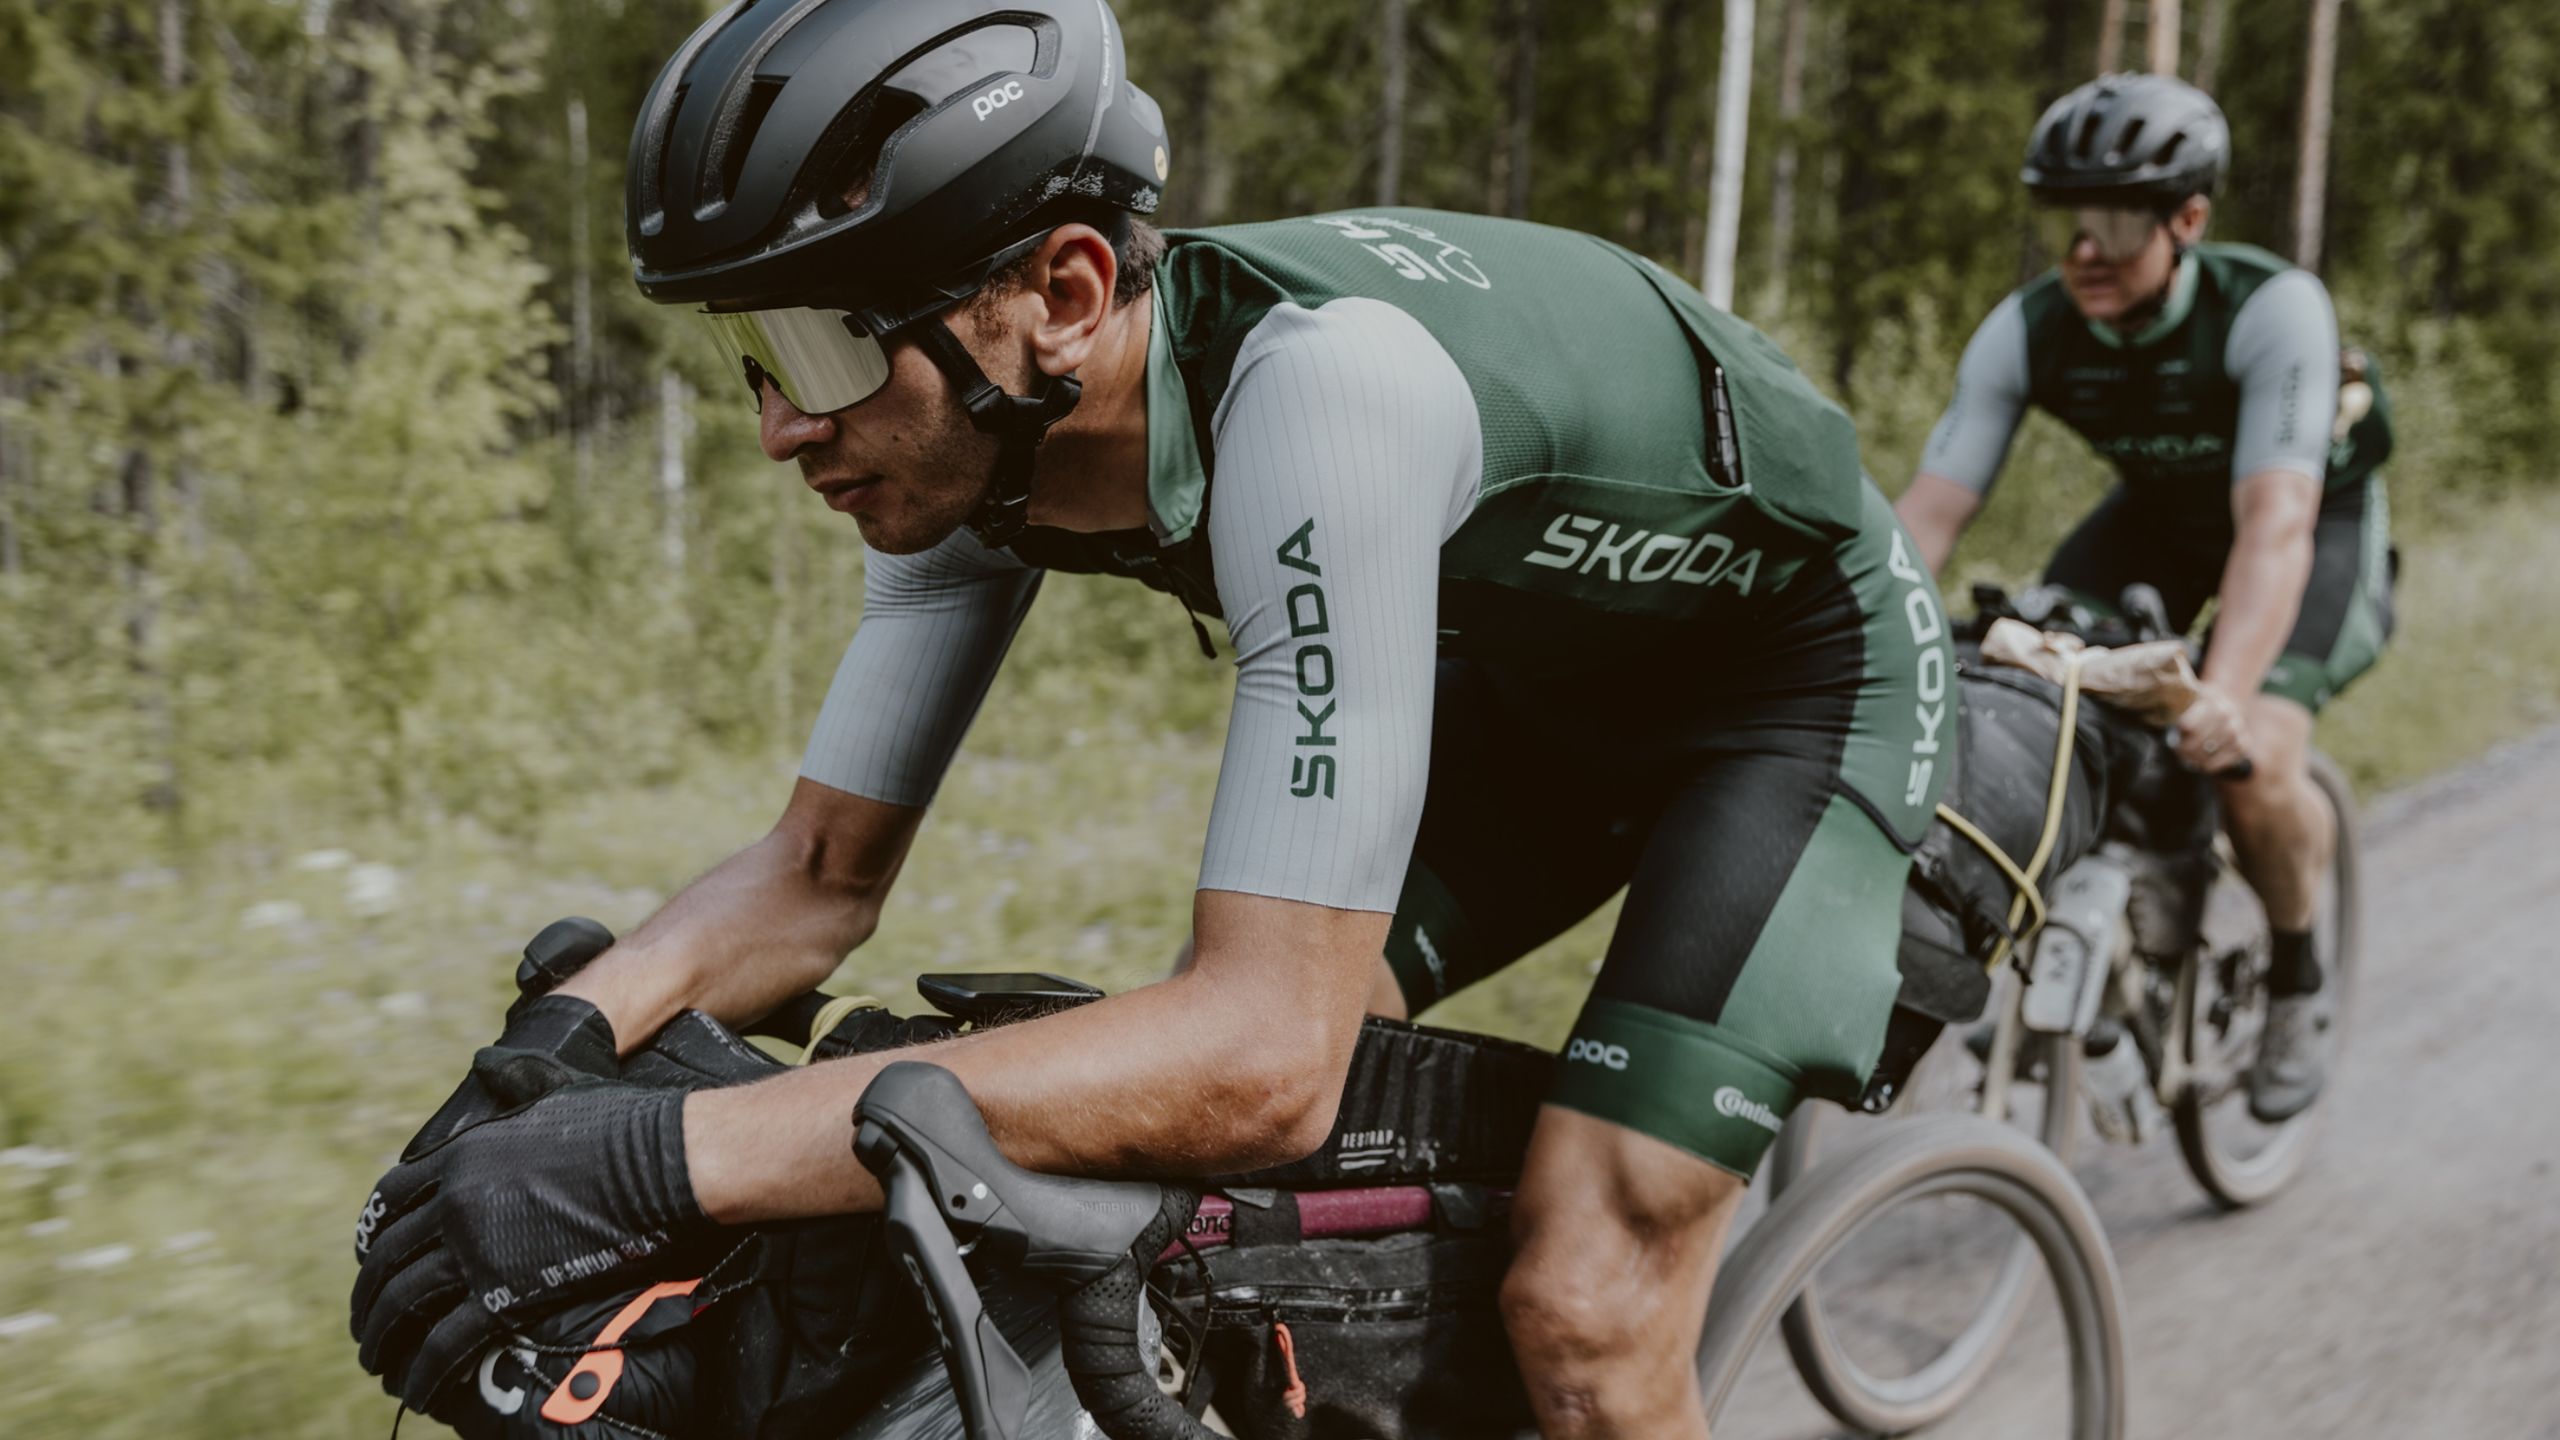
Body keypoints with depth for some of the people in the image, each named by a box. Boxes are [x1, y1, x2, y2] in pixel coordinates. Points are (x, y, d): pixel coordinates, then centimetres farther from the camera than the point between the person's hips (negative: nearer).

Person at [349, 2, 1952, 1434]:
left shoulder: (1317, 385, -41)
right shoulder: (974, 438, -17)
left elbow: (1266, 1056, -46)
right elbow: (823, 871, -8)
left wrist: (669, 1160, -50)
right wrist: (567, 1034, -28)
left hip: (1803, 659, -6)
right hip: (1541, 665, 7)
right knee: (1211, 1172, -3)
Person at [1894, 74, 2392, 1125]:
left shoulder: (2275, 308, -34)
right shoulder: (2025, 332, -23)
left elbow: (2276, 523, -45)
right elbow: (1929, 510, -27)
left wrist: (2225, 694, -60)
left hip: (2322, 518, -4)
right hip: (2160, 513, 4)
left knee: (2251, 762, -27)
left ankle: (2296, 980, 3)